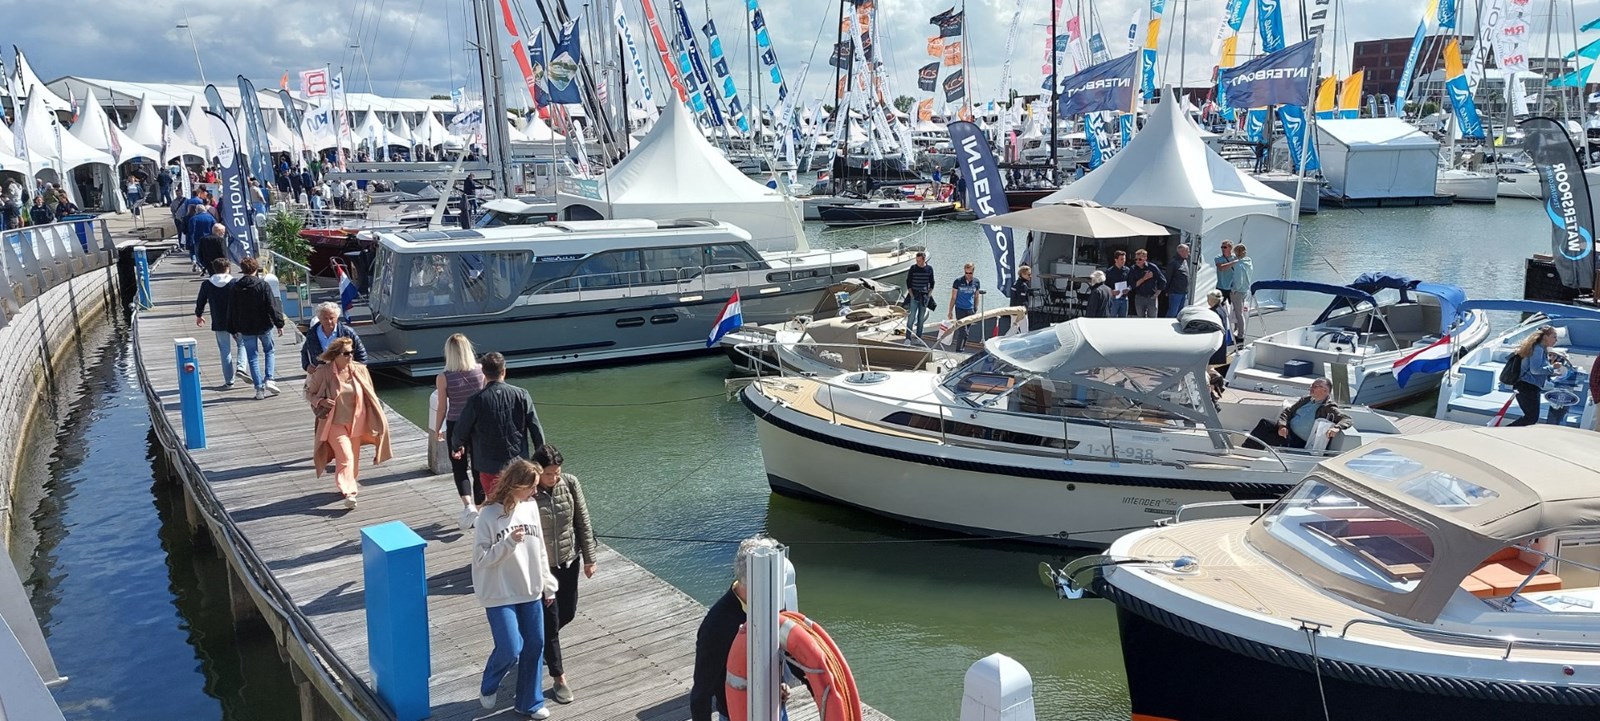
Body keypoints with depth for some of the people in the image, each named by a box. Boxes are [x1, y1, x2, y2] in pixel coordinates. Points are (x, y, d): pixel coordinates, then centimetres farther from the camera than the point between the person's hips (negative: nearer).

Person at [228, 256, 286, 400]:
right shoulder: (263, 285, -9)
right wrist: (279, 324, -4)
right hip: (264, 326, -2)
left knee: (253, 357, 8)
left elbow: (232, 310, 5)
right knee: (269, 351, 18)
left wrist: (234, 329, 14)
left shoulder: (236, 287, -1)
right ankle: (269, 379, 0)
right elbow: (272, 306, -11)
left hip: (246, 329, 2)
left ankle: (259, 388, 5)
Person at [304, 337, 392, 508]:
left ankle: (352, 481, 40)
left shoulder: (359, 370, -4)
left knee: (354, 456, 17)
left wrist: (376, 419, 3)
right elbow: (309, 393, 0)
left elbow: (369, 396, 5)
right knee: (345, 457, -14)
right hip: (336, 423, -4)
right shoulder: (323, 372, -13)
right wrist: (321, 401, -20)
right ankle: (349, 492, -14)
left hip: (356, 422, 4)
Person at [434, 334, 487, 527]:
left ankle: (468, 505, -9)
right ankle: (478, 508, 21)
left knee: (459, 469, 12)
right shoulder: (481, 371, -10)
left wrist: (437, 430, 9)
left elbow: (442, 409, -7)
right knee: (478, 468, 14)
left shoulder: (443, 378, -15)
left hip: (455, 426, -2)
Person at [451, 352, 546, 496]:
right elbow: (536, 430, -4)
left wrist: (457, 446, 22)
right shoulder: (521, 395, -7)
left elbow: (460, 432, -1)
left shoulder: (476, 400, -12)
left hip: (491, 468, -2)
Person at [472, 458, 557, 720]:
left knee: (535, 647, 11)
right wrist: (509, 543, -26)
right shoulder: (489, 516, -17)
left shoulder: (531, 508, 0)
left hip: (531, 592, 6)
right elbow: (481, 558, -14)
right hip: (500, 595, -5)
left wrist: (548, 585, 12)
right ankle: (488, 687, 26)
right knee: (510, 650, -7)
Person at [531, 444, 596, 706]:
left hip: (569, 561, 4)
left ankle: (540, 642, 50)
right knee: (550, 620, 4)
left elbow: (583, 522, -1)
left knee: (567, 613, 19)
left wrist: (589, 558, 3)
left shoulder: (570, 483, -10)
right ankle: (559, 679, 17)